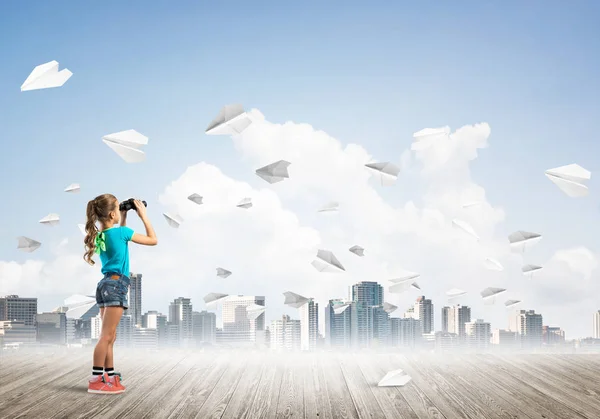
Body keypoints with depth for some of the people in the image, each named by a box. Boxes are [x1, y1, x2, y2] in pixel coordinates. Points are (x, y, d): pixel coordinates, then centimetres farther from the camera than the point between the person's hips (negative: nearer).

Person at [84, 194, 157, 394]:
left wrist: (124, 219, 26)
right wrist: (143, 216, 5)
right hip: (116, 285, -9)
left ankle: (111, 378, 15)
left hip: (106, 285, 9)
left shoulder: (100, 236, 11)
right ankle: (96, 380, -10)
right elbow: (153, 240, -1)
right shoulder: (120, 232, -10)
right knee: (107, 336, -9)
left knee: (109, 336, 11)